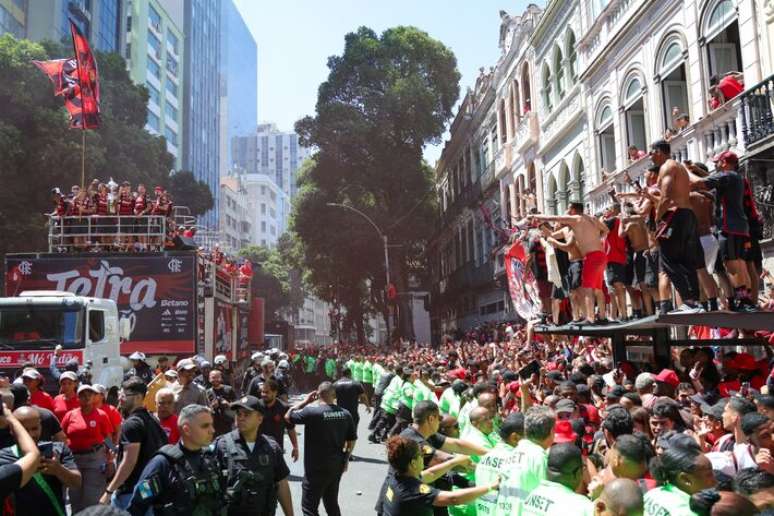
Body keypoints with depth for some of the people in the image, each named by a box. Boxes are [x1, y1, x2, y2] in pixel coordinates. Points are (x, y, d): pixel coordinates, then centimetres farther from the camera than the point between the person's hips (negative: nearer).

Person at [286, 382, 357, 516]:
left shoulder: (312, 412, -18)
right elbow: (352, 440, 6)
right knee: (332, 503, 21)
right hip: (337, 466, 6)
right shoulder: (345, 414, -1)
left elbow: (288, 416, -8)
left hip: (317, 468, -6)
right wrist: (346, 459, 18)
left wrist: (305, 401, 0)